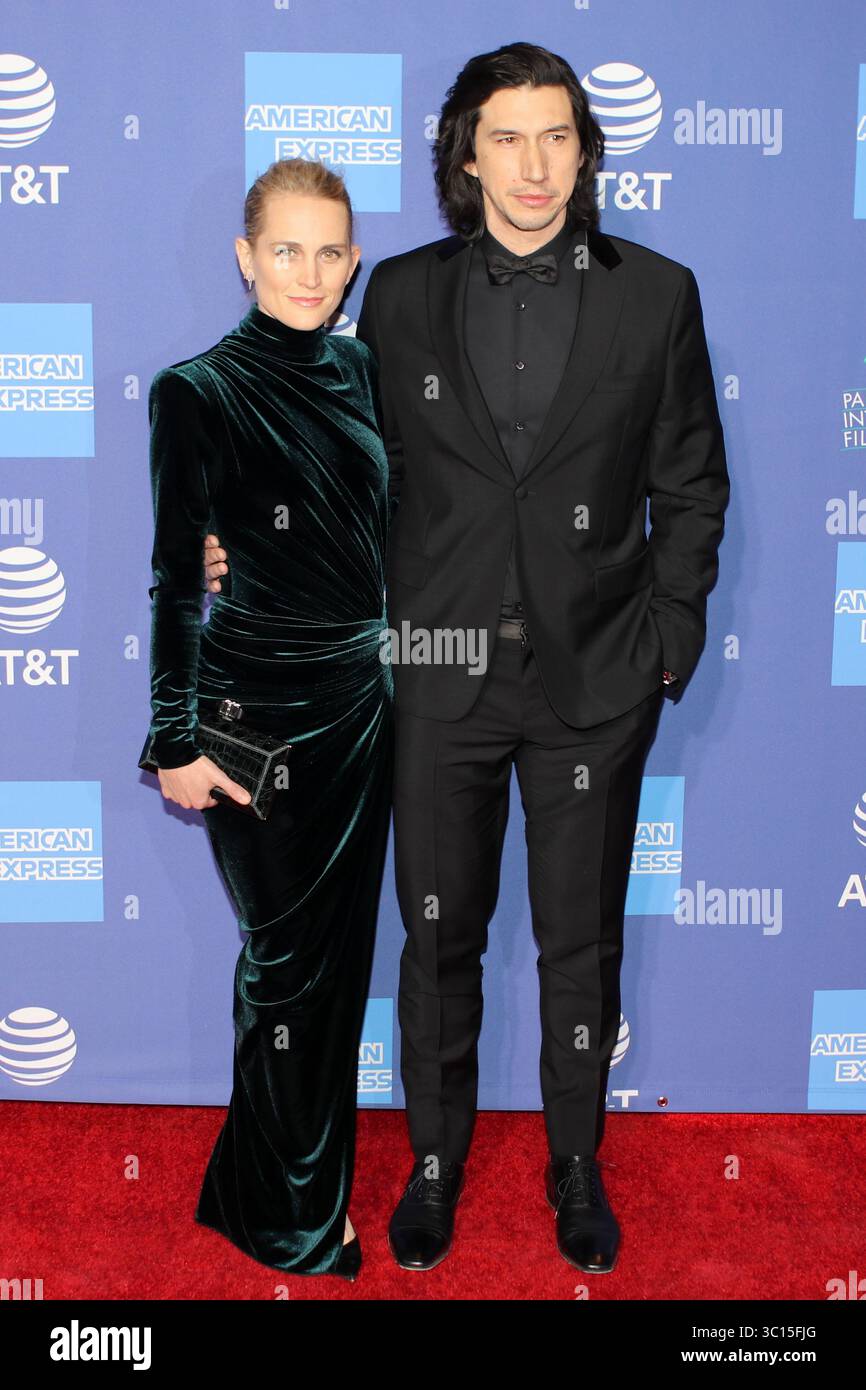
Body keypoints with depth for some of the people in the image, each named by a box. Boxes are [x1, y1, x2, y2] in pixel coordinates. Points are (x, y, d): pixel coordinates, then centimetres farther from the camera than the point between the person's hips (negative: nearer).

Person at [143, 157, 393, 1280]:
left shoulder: (359, 368, 8)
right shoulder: (200, 391, -10)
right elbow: (177, 576, -10)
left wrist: (405, 666, 11)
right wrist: (179, 742, -11)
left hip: (365, 694, 6)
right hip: (265, 701, -6)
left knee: (341, 947, 15)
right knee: (289, 960, 5)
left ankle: (314, 1175, 35)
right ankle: (287, 1220, 25)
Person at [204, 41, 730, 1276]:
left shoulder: (655, 294, 1)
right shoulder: (401, 295, 3)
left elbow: (691, 483, 5)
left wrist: (670, 630, -2)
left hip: (595, 676, 0)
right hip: (440, 672, 1)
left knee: (581, 940, 12)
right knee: (439, 937, 12)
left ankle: (576, 1165, 34)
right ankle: (436, 1162, 33)